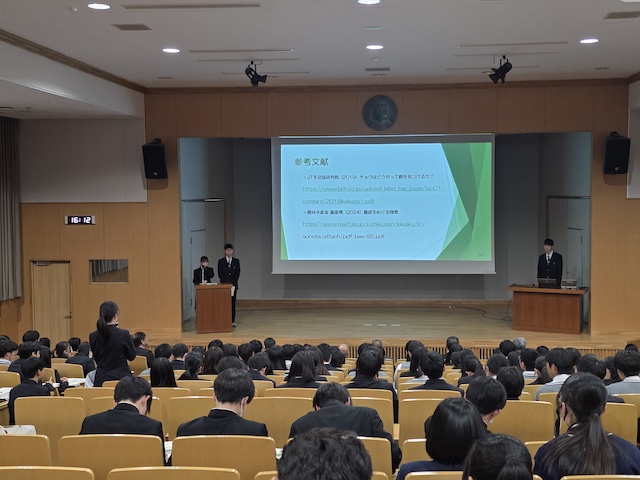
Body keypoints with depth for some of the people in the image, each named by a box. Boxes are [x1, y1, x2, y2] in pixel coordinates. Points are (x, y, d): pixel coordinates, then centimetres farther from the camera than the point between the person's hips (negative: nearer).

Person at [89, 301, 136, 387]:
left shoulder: (93, 336, -1)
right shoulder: (124, 334, -14)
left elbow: (96, 358, 11)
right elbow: (131, 356, -1)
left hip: (101, 379, 4)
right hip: (121, 377, -4)